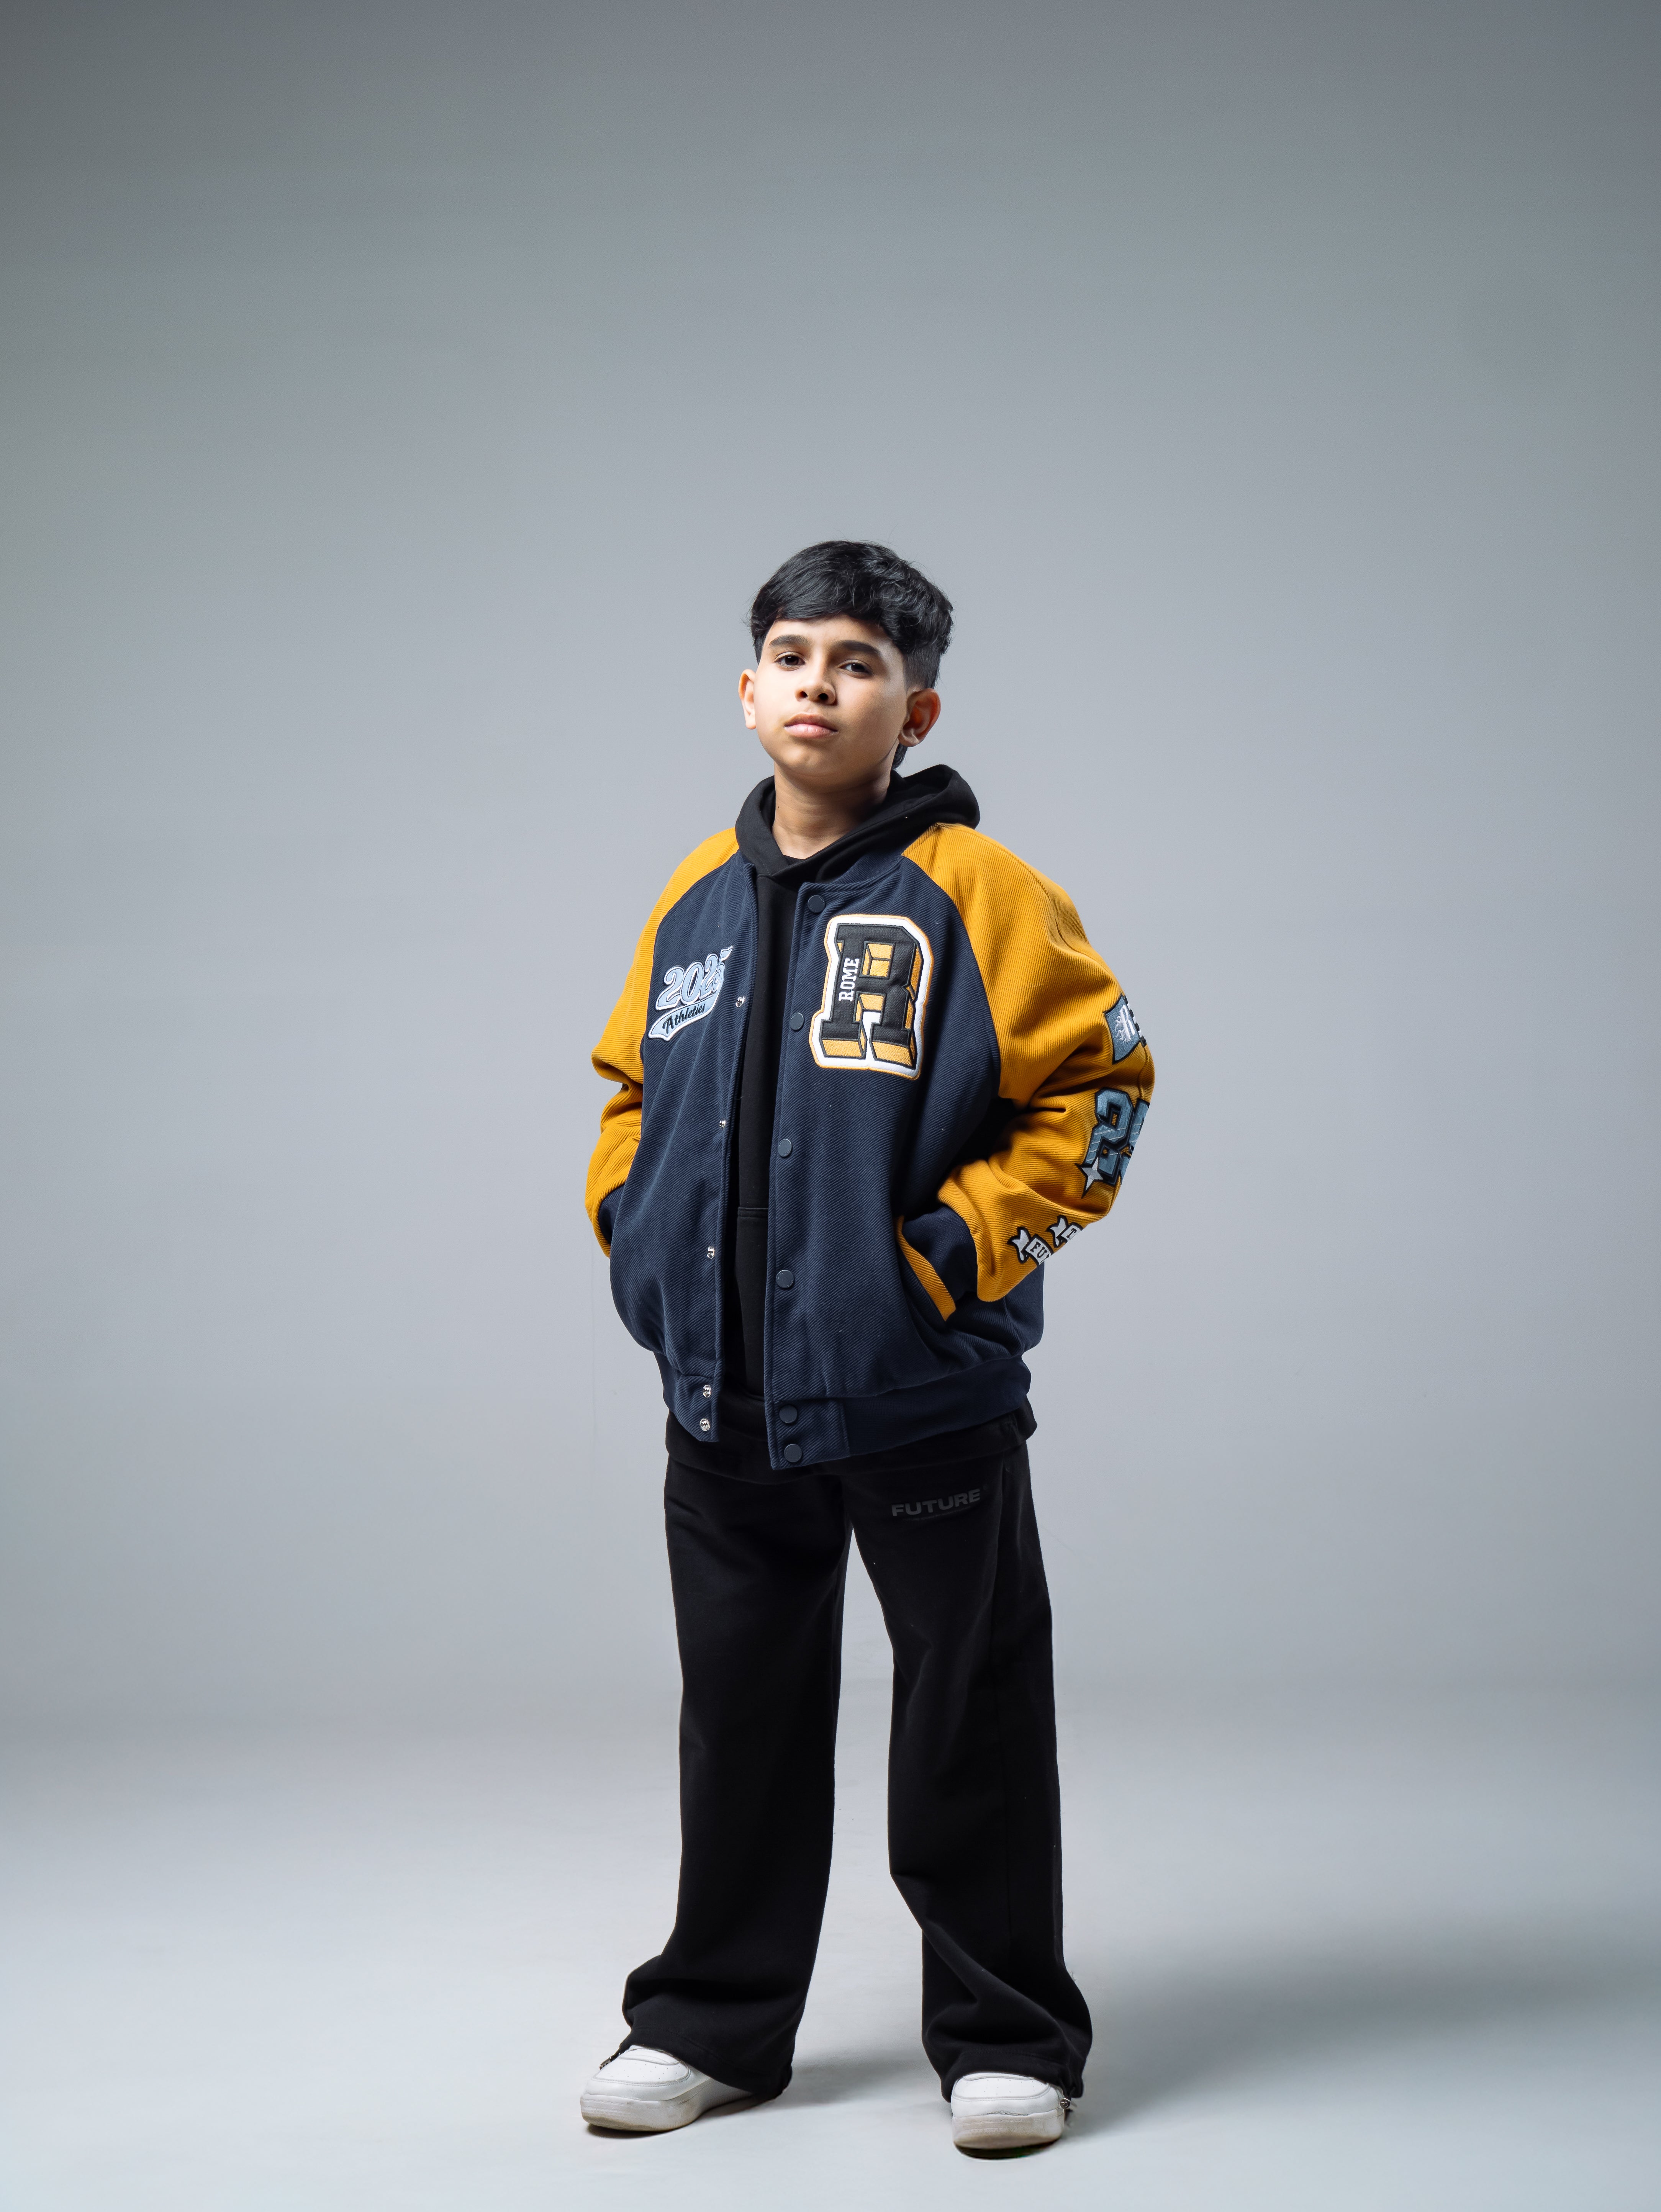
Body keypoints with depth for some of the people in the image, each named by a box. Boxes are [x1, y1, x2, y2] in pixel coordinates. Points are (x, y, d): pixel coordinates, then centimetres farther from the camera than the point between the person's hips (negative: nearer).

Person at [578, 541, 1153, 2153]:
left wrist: (963, 1247, -14)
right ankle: (711, 2023, 29)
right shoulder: (696, 903, 9)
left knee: (968, 1730, 4)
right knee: (741, 1723, 16)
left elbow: (1099, 1079, -10)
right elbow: (635, 1090, 23)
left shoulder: (970, 893, -9)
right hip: (724, 1400, 5)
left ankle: (1005, 2037, 19)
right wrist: (635, 1232, 8)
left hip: (921, 1398, -5)